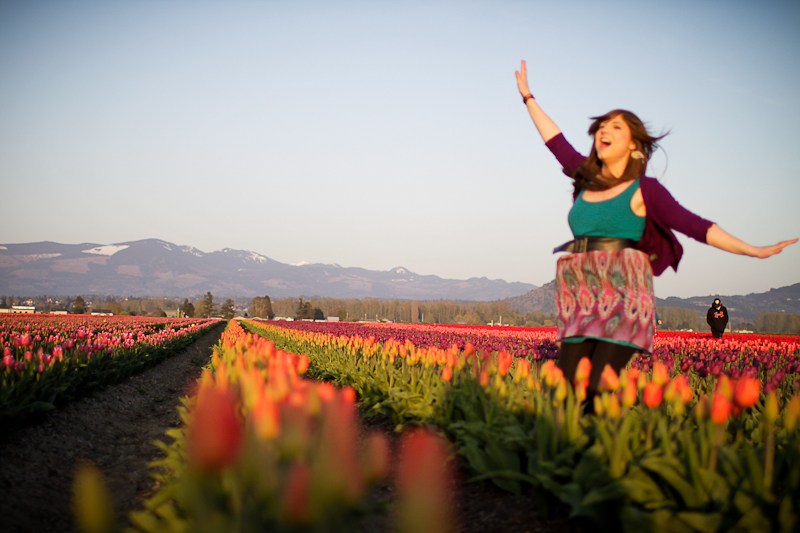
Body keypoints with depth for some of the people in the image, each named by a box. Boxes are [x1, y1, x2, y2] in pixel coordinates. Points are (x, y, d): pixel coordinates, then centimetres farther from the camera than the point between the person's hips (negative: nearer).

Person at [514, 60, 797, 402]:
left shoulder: (644, 190, 2)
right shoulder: (586, 178, 17)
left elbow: (695, 226, -3)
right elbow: (555, 139, 29)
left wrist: (755, 251, -11)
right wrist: (528, 97, 37)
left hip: (622, 300, -5)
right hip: (581, 304, 5)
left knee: (596, 393, -18)